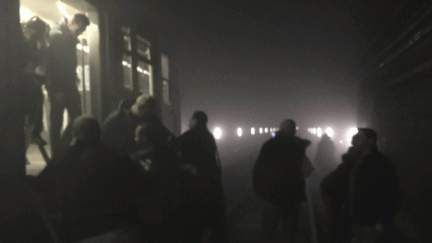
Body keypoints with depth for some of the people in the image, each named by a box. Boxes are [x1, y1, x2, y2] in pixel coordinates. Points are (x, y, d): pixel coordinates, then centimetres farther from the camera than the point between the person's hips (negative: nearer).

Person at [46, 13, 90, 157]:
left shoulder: (70, 38, 15)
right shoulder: (56, 35, -11)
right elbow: (52, 64, -18)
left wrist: (73, 82, 12)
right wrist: (56, 90, -21)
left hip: (68, 84, 9)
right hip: (58, 86, -9)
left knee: (76, 119, 7)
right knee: (57, 122, -1)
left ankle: (60, 153, 16)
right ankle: (58, 155, 7)